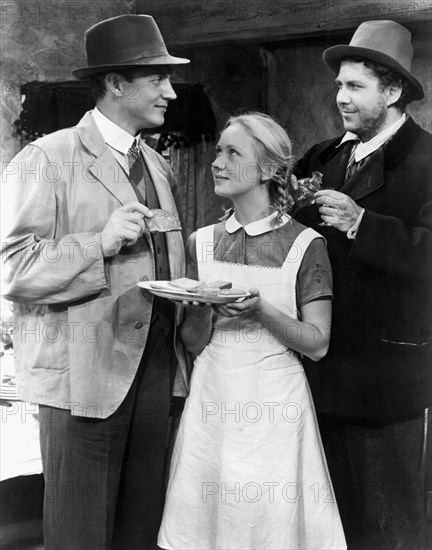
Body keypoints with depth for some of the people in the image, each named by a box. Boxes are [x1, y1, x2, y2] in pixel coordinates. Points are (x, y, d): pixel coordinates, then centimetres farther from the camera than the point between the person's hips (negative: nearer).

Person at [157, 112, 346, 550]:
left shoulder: (304, 245, -3)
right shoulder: (202, 242, 6)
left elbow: (317, 344, -5)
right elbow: (194, 343, 6)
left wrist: (261, 312, -19)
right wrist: (203, 309, -14)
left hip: (275, 402, -3)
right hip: (213, 401, 3)